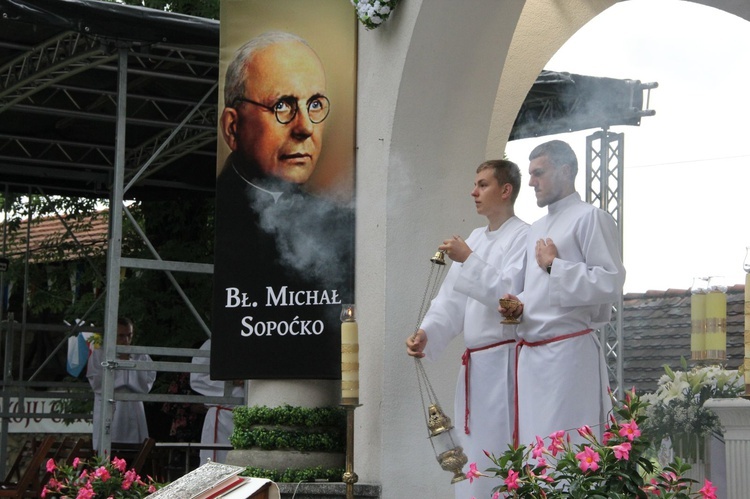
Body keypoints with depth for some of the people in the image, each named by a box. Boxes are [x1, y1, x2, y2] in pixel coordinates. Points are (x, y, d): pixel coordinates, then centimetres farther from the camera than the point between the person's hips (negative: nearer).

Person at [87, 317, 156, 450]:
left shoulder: (141, 357, 10)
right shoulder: (99, 355, 5)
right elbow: (96, 383, -5)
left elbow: (146, 385, 1)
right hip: (107, 412, -2)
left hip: (133, 412, 2)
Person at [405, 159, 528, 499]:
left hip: (504, 361, -8)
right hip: (475, 363, 8)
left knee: (500, 458, -9)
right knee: (472, 461, 12)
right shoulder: (475, 238, 17)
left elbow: (508, 294, -17)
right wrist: (427, 334, -3)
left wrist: (468, 261, -17)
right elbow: (451, 299, 12)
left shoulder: (523, 237, -7)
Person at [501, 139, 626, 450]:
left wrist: (554, 266, -9)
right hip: (531, 354, 8)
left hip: (568, 352, -8)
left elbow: (610, 283, -14)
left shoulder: (590, 218, -2)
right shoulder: (536, 230, 23)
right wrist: (519, 307, 10)